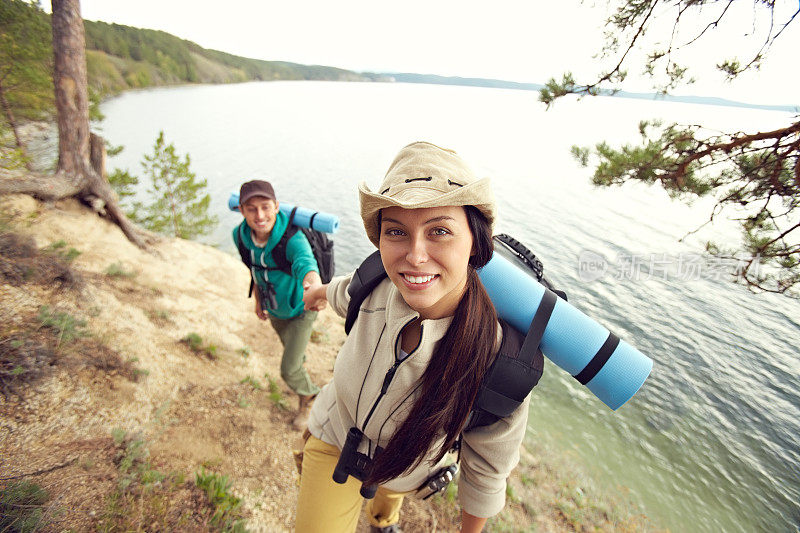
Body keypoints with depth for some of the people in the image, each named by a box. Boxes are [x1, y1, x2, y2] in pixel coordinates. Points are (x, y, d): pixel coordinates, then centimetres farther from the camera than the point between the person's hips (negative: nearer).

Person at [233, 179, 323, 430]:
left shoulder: (293, 238, -38)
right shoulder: (240, 235, -20)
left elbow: (305, 262, -61)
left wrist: (314, 285, -84)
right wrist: (258, 299, 8)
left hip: (300, 309, -5)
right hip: (274, 310, 6)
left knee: (288, 370, -2)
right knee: (292, 349, 31)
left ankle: (308, 400, 34)